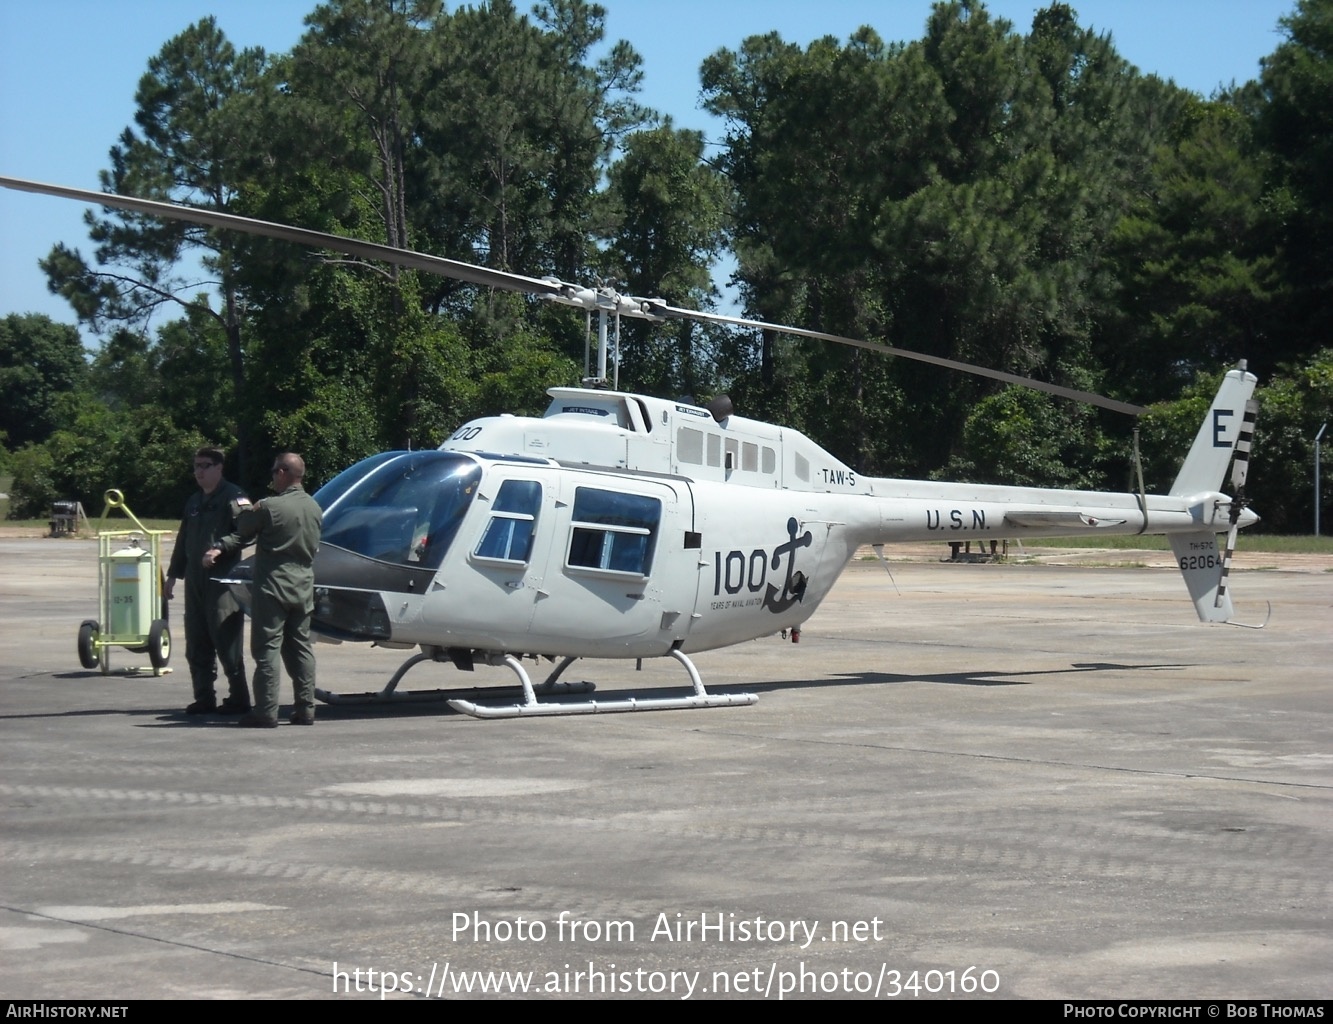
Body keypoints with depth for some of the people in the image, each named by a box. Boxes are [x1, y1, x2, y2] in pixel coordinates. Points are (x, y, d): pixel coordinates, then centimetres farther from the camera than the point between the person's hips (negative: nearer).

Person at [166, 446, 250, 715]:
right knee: (196, 644, 9)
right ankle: (204, 698, 15)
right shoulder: (194, 501, 20)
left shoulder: (232, 497, -6)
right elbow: (183, 540, 26)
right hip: (195, 580, 8)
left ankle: (238, 698, -2)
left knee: (226, 641, -7)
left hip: (222, 579, -8)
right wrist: (173, 575, 25)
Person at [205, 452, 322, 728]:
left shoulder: (270, 507, -14)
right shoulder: (314, 509, 8)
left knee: (267, 649, -3)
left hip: (273, 585, -6)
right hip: (303, 587, 6)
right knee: (300, 648, 12)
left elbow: (243, 532, -3)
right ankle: (305, 709, 11)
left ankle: (266, 712, -7)